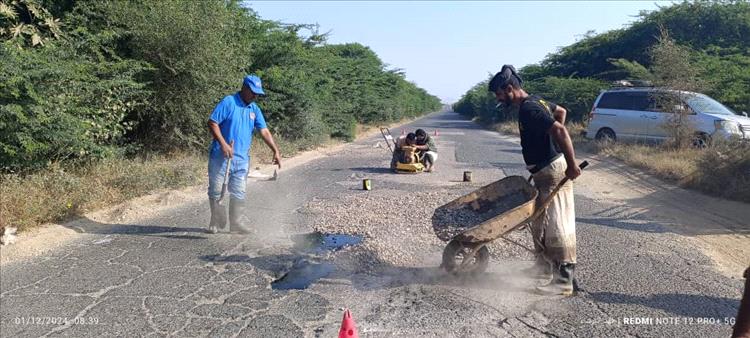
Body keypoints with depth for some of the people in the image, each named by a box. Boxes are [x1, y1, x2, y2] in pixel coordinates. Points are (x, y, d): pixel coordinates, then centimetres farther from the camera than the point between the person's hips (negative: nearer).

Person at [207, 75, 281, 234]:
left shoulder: (255, 109, 9)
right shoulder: (228, 102, -9)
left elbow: (264, 131, 5)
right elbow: (212, 123, -12)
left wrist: (276, 151, -4)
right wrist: (224, 145, -19)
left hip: (242, 159, 5)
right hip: (221, 156, -5)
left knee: (238, 193, 8)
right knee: (216, 190, 5)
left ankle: (235, 223, 19)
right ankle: (216, 222, 20)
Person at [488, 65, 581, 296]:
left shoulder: (529, 109, -21)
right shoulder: (535, 101, 10)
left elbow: (560, 130, -29)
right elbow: (561, 112, 25)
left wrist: (572, 166, -27)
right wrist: (551, 141, 20)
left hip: (553, 172, -10)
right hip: (543, 172, 10)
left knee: (557, 225, -6)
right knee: (538, 220, 19)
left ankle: (564, 281, 0)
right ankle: (544, 264, 33)